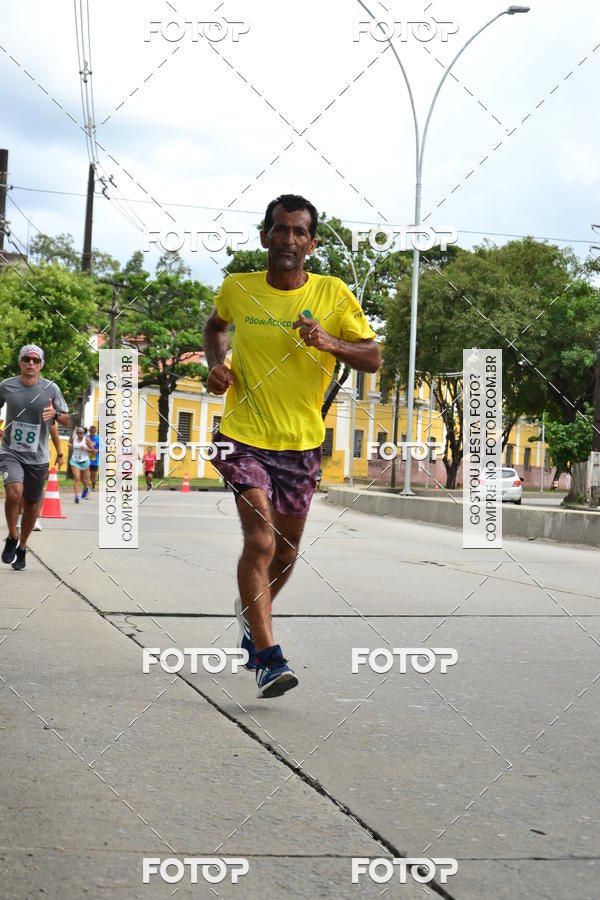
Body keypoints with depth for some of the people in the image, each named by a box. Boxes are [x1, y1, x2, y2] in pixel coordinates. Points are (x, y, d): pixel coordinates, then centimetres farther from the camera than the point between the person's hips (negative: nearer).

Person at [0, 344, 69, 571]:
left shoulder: (51, 388, -4)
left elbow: (67, 420, 3)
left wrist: (55, 413, -19)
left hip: (37, 457, 1)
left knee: (32, 504, 9)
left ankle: (22, 548, 31)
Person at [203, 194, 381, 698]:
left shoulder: (333, 294, -4)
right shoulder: (237, 289, -2)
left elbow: (374, 358, -4)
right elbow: (216, 324, 21)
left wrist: (329, 343, -22)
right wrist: (216, 363, 2)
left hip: (302, 441, 2)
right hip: (244, 435, -2)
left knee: (287, 546, 13)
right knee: (260, 538, -19)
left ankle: (252, 613, 43)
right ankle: (267, 657, -17)